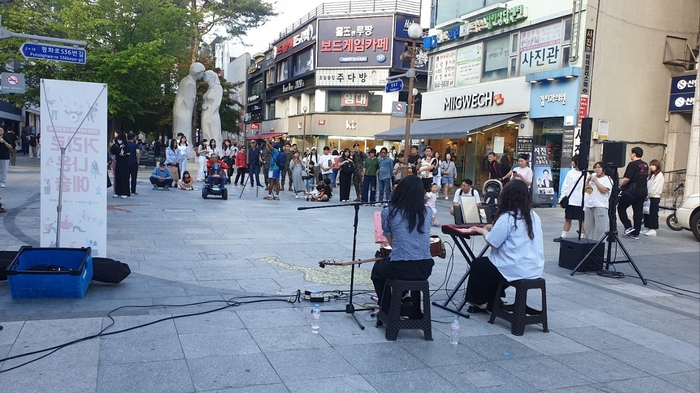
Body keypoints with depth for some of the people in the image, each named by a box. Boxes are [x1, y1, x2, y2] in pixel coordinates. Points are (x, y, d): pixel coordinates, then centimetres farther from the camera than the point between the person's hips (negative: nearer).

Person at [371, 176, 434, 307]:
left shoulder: (388, 212, -2)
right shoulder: (428, 212, 5)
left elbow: (390, 242, 6)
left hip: (399, 268, -3)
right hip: (424, 268, 3)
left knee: (378, 268, 32)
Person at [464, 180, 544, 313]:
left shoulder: (507, 217, -17)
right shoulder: (534, 216, 8)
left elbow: (492, 242, -15)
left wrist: (483, 231, 4)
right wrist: (494, 228, 20)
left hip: (517, 271, -8)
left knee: (477, 264, 17)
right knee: (489, 262, 29)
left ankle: (479, 302, 31)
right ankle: (491, 304, 32)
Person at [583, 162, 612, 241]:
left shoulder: (607, 179, -2)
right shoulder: (592, 176, 18)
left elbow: (603, 190, -16)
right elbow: (585, 189, 22)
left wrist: (595, 180, -11)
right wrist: (588, 180, 5)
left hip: (600, 206, -7)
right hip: (589, 205, 7)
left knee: (599, 227, -8)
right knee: (588, 226, 11)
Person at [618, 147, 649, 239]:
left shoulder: (632, 164, -12)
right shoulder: (645, 165, 14)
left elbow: (627, 179, -17)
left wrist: (620, 185, 0)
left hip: (632, 191, -8)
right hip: (643, 191, 8)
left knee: (621, 207, 6)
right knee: (638, 211, 9)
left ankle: (628, 227, -2)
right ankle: (636, 233, 11)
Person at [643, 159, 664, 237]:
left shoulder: (659, 175, -7)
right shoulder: (651, 175, 19)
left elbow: (655, 187, -13)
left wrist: (648, 195, -12)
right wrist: (646, 195, 4)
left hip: (655, 198, -8)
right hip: (649, 197, 8)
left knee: (653, 213, -6)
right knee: (647, 213, 7)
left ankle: (653, 230, -3)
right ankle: (648, 228, 13)